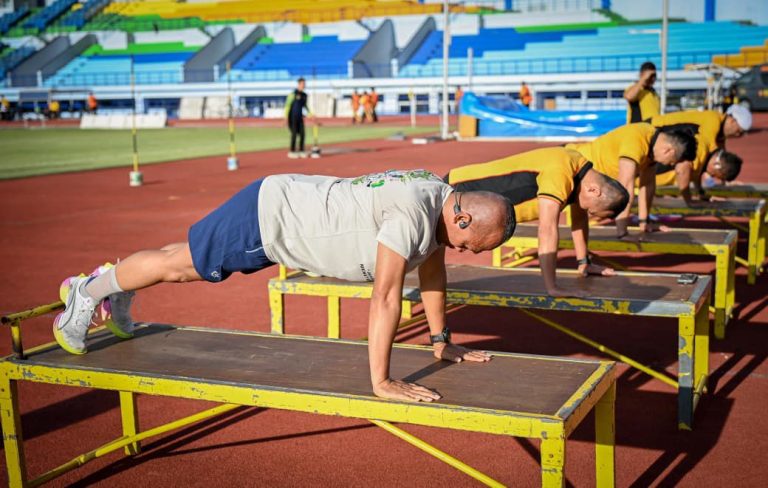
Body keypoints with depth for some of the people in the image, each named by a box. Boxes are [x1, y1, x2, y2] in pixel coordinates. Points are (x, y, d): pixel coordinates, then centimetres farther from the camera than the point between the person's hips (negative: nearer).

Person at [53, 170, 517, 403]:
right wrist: (381, 381, -30)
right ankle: (90, 291, 32)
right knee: (176, 264, 10)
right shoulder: (413, 212, -34)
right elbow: (386, 297, -34)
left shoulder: (444, 200, -5)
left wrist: (442, 341, 13)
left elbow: (432, 270, 8)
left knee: (194, 261, 26)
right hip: (265, 216, -9)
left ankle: (117, 287, 49)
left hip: (288, 208, 9)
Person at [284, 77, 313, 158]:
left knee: (302, 134, 3)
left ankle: (301, 151, 11)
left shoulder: (304, 95, 9)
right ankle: (292, 152, 1)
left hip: (300, 118, 6)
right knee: (294, 134, -7)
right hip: (292, 117, -6)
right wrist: (286, 117, -17)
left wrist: (310, 114, 19)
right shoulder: (293, 94, -11)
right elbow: (287, 105, -12)